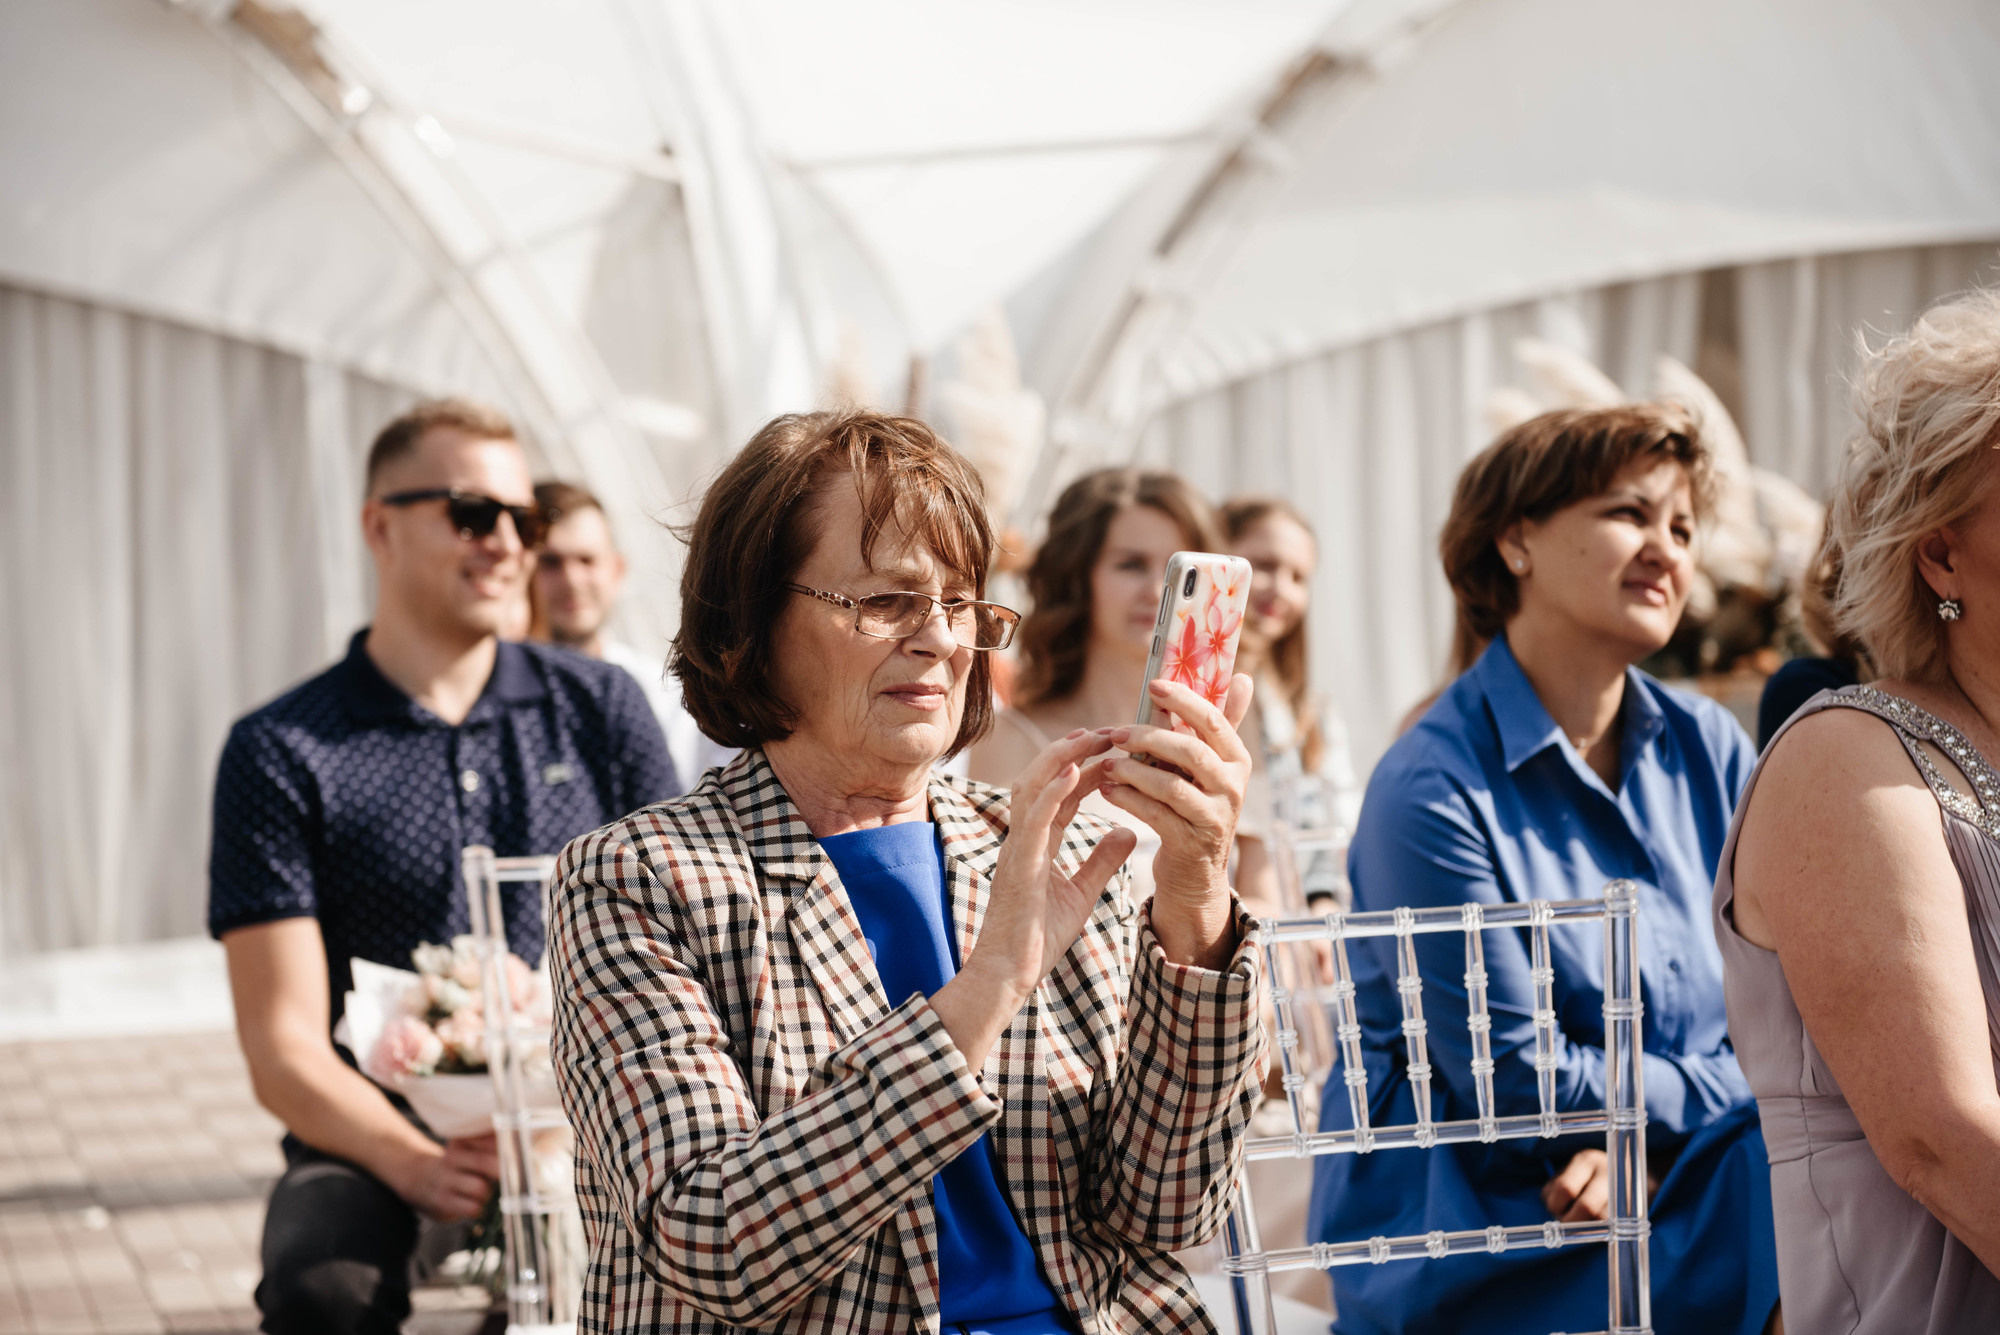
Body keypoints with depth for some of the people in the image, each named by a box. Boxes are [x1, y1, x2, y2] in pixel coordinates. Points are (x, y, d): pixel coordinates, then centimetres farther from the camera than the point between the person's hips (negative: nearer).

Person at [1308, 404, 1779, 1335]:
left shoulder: (1711, 751, 6)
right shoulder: (1432, 790, -13)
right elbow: (1518, 1081, -14)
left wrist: (1644, 1138, -12)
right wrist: (1728, 1094, -8)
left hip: (1673, 1190, 7)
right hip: (1468, 1237, -6)